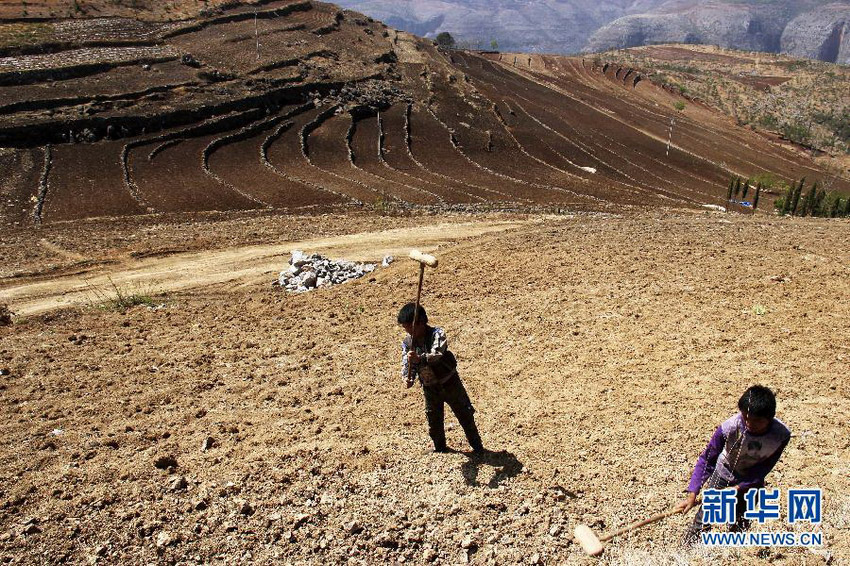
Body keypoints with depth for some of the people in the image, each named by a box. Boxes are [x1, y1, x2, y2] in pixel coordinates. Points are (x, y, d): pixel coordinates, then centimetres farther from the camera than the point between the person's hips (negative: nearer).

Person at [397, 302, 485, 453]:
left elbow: (437, 354, -39)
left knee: (465, 414, 7)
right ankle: (439, 447, 37)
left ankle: (478, 446, 24)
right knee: (433, 418, 15)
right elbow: (406, 363, -11)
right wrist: (408, 378, -33)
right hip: (429, 388, 4)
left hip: (449, 382, -4)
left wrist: (420, 358, -57)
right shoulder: (407, 342, -8)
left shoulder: (437, 334, -23)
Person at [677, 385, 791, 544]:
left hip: (752, 479, 2)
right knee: (704, 520, -1)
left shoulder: (782, 435, -29)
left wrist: (738, 488, -26)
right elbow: (707, 460, -26)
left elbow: (765, 467, -18)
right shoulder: (729, 428, -35)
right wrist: (692, 495, -31)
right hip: (724, 473, -2)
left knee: (741, 524, 15)